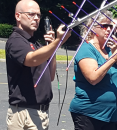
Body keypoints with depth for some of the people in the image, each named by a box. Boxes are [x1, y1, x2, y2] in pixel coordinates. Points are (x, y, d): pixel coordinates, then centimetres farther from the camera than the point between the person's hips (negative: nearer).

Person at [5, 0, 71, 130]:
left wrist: (52, 45, 5)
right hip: (25, 113, -9)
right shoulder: (15, 40, -10)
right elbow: (32, 60, -31)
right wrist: (58, 41, -43)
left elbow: (50, 76, 15)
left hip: (42, 112, 9)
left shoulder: (35, 43, 18)